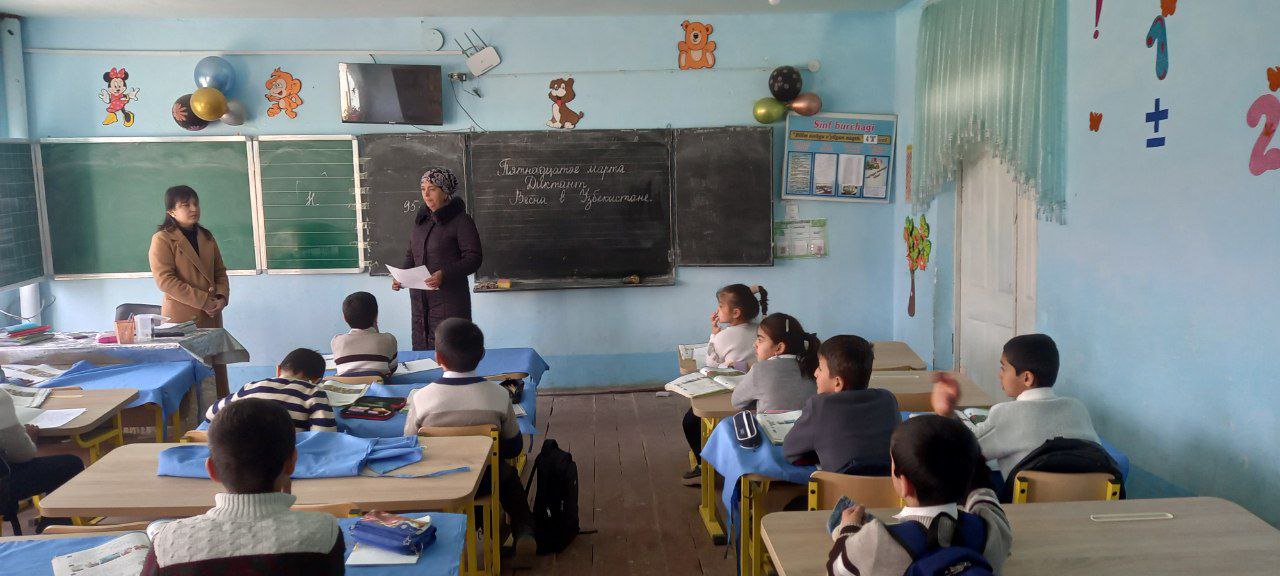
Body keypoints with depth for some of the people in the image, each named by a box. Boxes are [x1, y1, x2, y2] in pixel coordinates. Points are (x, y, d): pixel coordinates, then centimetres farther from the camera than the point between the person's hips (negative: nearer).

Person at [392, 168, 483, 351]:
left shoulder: (461, 221, -6)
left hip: (450, 297, -6)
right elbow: (411, 255, 21)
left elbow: (474, 258, -11)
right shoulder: (421, 219, 15)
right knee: (421, 349, 6)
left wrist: (445, 274, -23)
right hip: (419, 299, 6)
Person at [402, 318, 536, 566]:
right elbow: (514, 448, -6)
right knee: (510, 476, 33)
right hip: (486, 483, 0)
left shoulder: (421, 398, -20)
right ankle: (524, 532, 14)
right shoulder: (499, 395, -18)